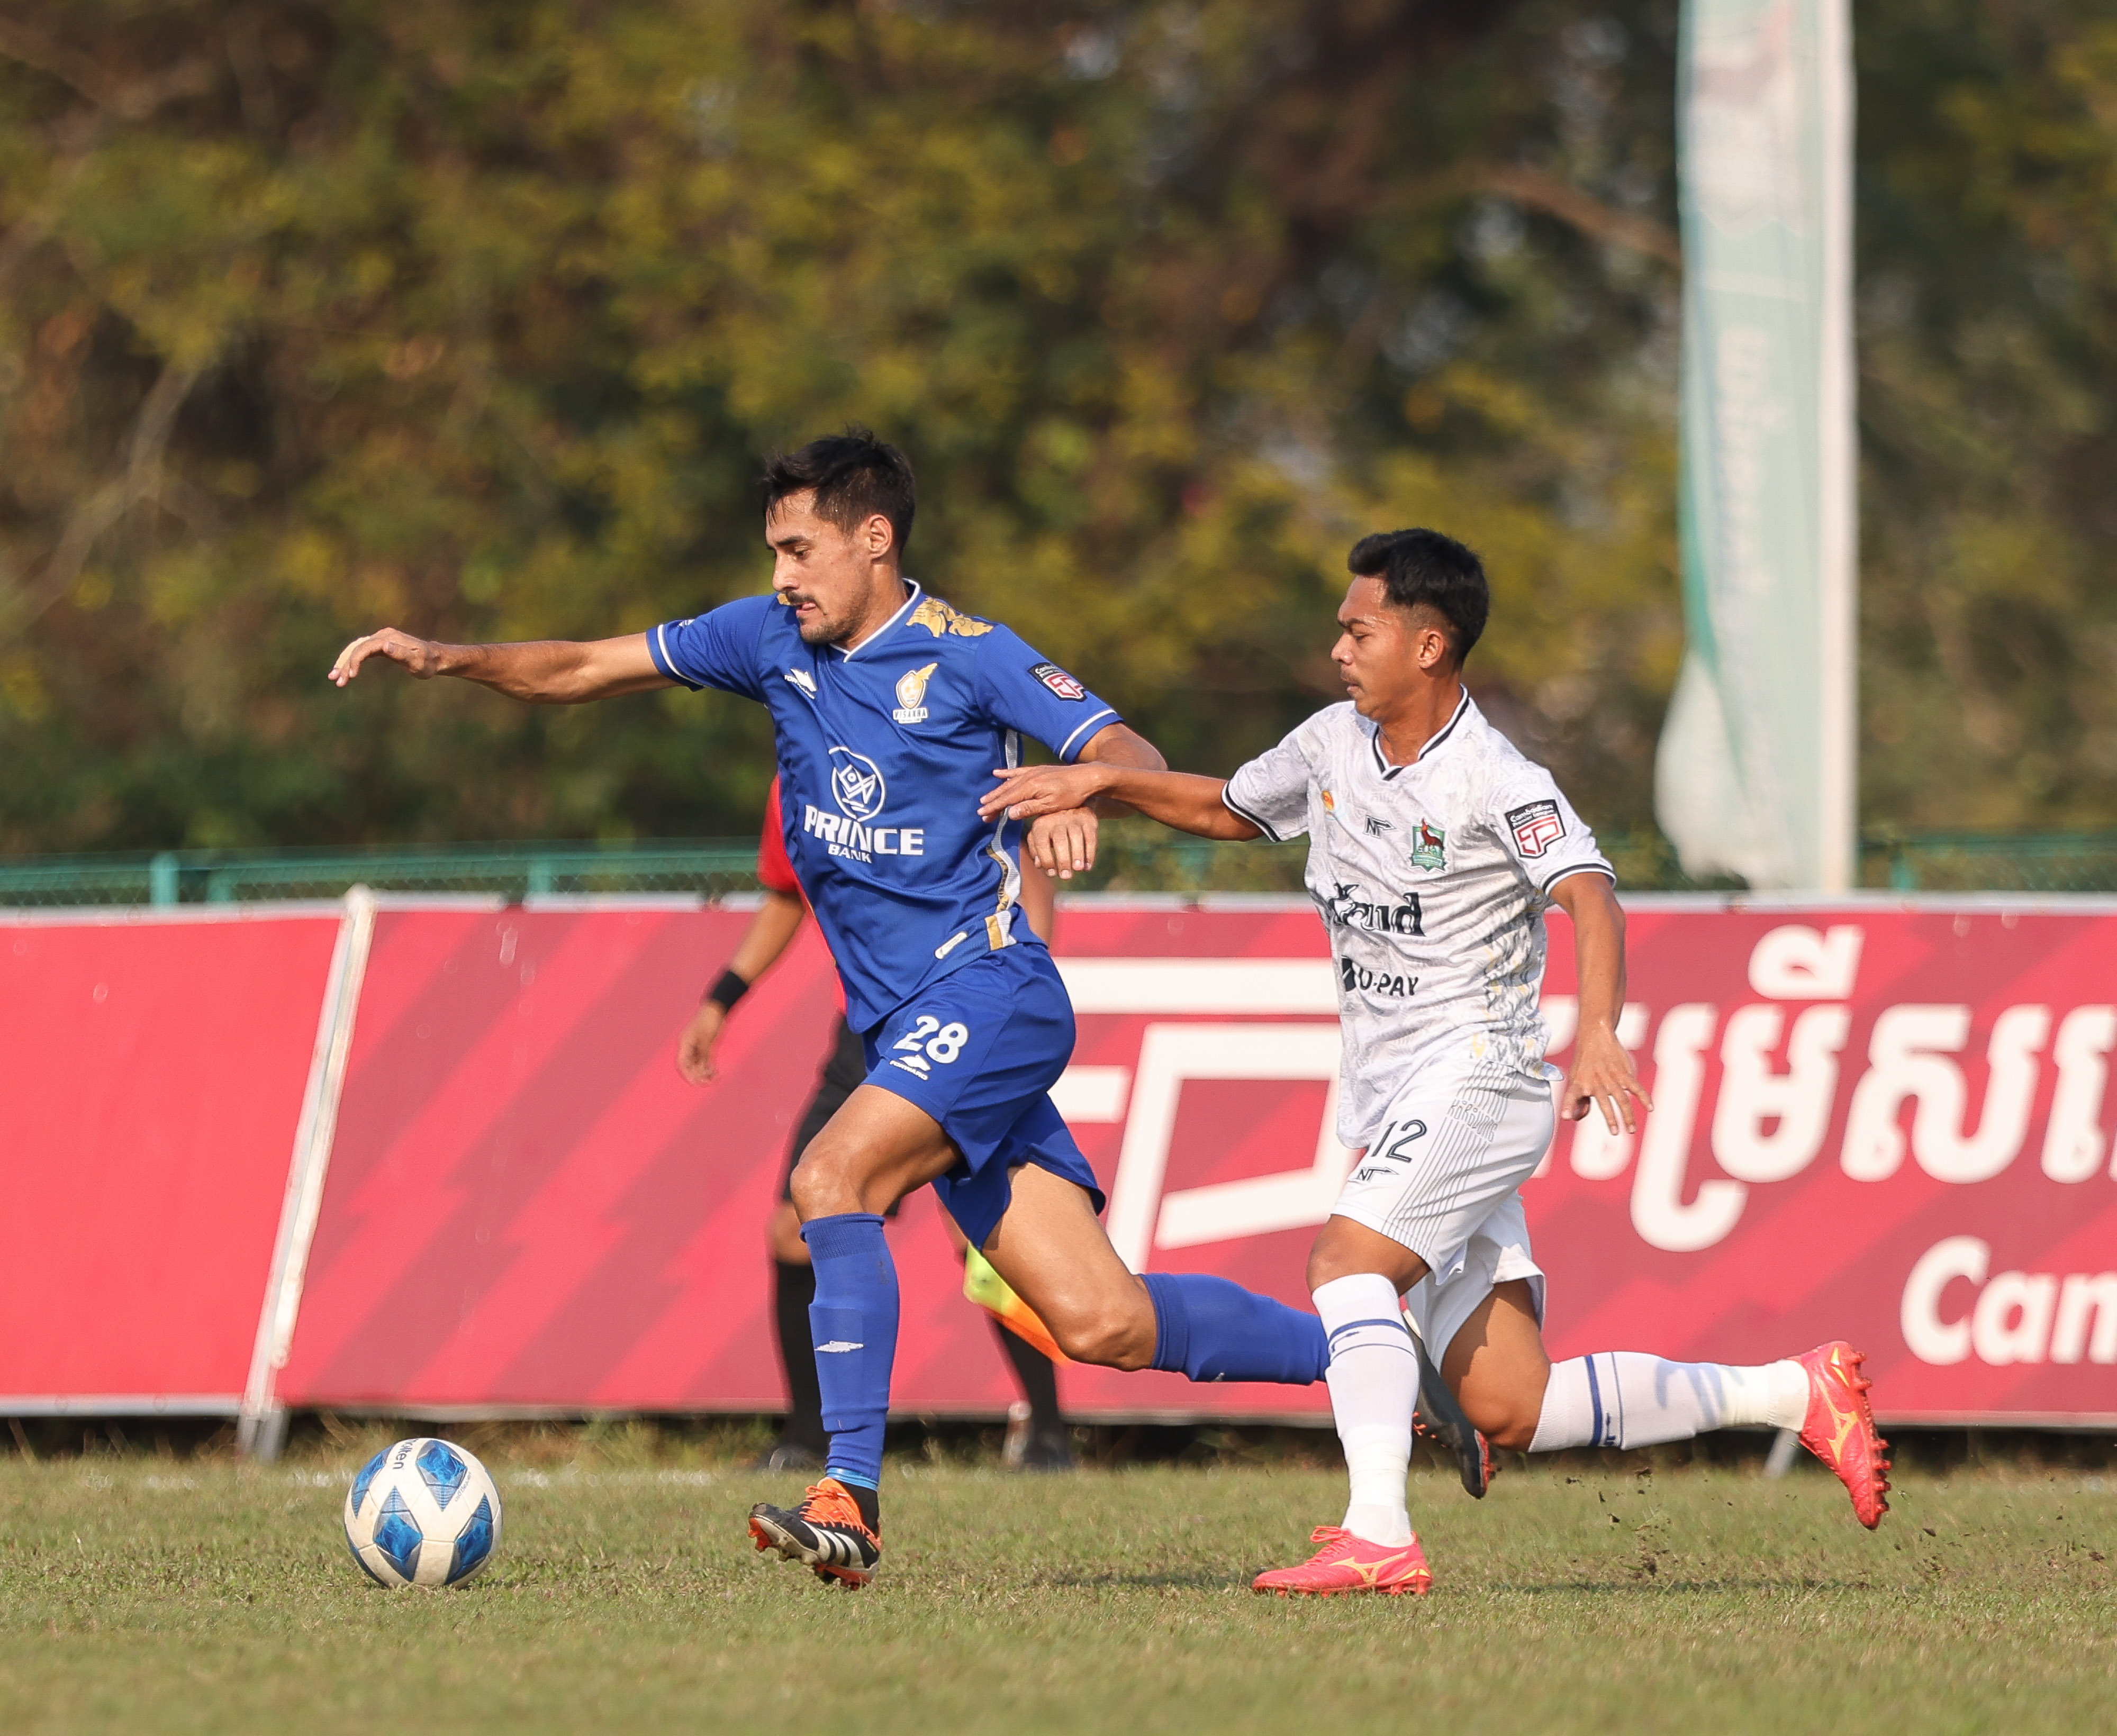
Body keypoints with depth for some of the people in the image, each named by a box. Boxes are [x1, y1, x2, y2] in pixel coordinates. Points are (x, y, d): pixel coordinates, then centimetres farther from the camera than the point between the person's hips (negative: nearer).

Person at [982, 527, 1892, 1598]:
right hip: (1390, 1097, 8)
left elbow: (1589, 896, -27)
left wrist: (1597, 1032, -44)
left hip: (1476, 1074, -8)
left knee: (1347, 1258, -28)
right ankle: (1797, 1394, 12)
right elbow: (1227, 808, 27)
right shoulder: (1334, 745, 10)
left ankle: (1379, 1538, -33)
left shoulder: (1497, 783, -14)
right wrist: (1097, 782, 13)